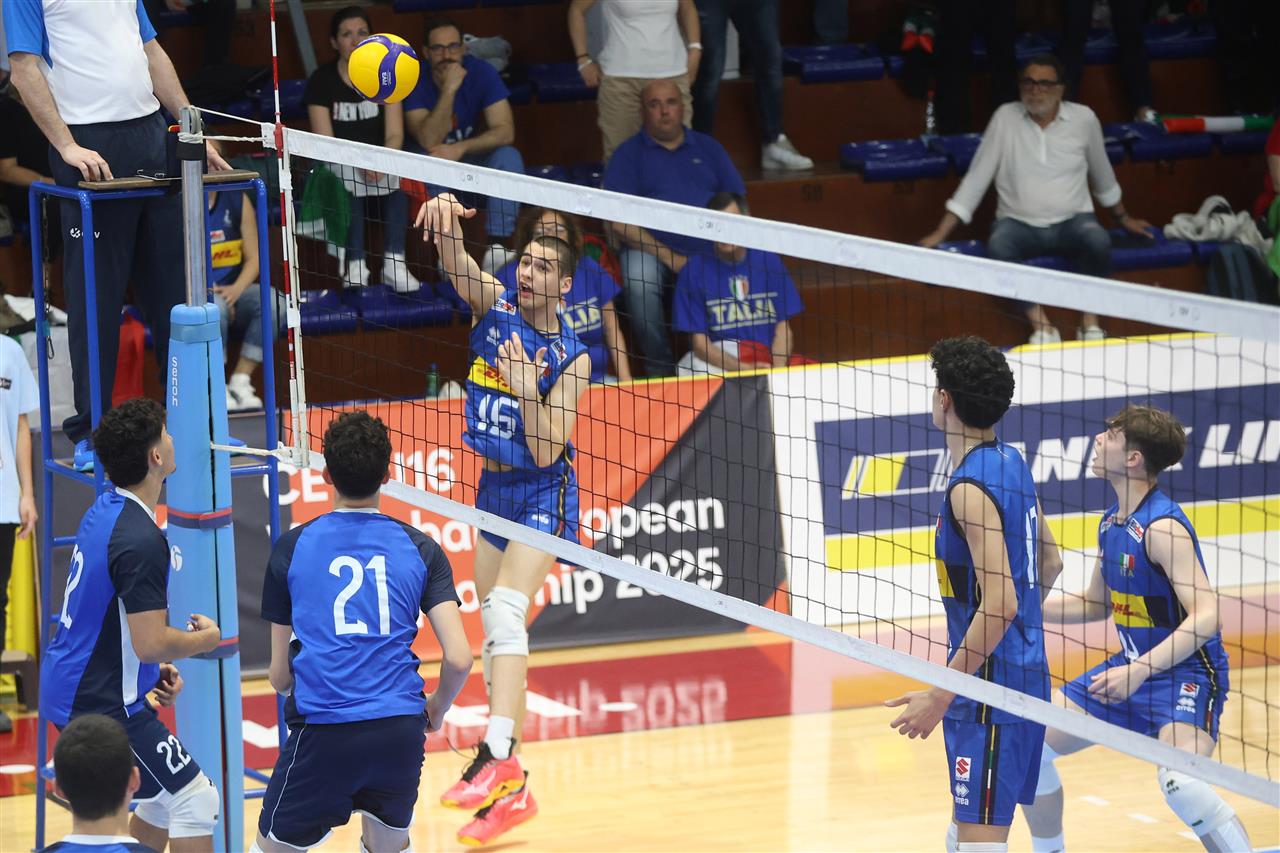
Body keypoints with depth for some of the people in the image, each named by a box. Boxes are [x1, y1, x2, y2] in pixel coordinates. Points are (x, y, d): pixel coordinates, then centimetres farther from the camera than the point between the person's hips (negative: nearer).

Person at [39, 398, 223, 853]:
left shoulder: (103, 509, 5)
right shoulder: (141, 541, -24)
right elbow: (151, 643, -26)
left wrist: (154, 669, 13)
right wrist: (208, 637, -7)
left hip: (69, 684, 10)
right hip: (103, 704, -10)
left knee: (166, 795, 20)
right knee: (195, 799, -3)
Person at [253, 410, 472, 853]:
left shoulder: (291, 548, 4)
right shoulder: (419, 548, 5)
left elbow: (279, 676, 9)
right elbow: (459, 659, -2)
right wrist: (437, 708, 18)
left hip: (323, 732, -2)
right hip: (401, 730, 2)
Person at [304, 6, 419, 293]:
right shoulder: (322, 81, -5)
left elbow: (395, 134, -6)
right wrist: (360, 164, -28)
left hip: (381, 161, 2)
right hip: (338, 163, -2)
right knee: (348, 175, -37)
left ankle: (393, 264, -37)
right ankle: (355, 267, -41)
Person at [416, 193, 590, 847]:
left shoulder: (570, 357, -13)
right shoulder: (493, 310, -1)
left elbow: (545, 451, -17)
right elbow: (454, 261, -18)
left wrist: (528, 387, -28)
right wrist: (446, 220, -38)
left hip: (541, 496, -6)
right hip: (493, 488, 6)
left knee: (504, 609, -24)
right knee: (494, 630, 8)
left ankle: (497, 758, -33)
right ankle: (511, 789, 15)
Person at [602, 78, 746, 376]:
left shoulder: (707, 148, 19)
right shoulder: (629, 154, 8)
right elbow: (620, 223, -3)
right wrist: (670, 258, -12)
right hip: (651, 250, -2)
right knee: (639, 283, -36)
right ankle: (658, 368, -18)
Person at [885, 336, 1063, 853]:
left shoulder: (971, 489, -19)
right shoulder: (1010, 462, 10)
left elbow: (999, 603, -24)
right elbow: (1049, 563, 20)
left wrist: (941, 695, -21)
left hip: (990, 685, -10)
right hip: (1024, 671, 10)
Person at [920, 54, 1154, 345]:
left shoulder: (1083, 119, 1)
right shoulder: (1005, 117, -2)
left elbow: (1102, 175, 18)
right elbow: (976, 178, 0)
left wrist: (1123, 218, 30)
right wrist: (941, 233, -5)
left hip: (1072, 221, 1)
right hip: (1018, 223, -1)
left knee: (1098, 242, -34)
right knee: (997, 248, -36)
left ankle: (1090, 321, -16)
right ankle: (1041, 324, -29)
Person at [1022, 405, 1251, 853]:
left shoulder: (1163, 527, -22)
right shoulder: (1111, 522, 6)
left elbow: (1206, 617, -30)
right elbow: (1095, 604, 22)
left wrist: (1138, 671, -35)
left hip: (1186, 673, -9)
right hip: (1130, 669, 9)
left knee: (1180, 783, -33)